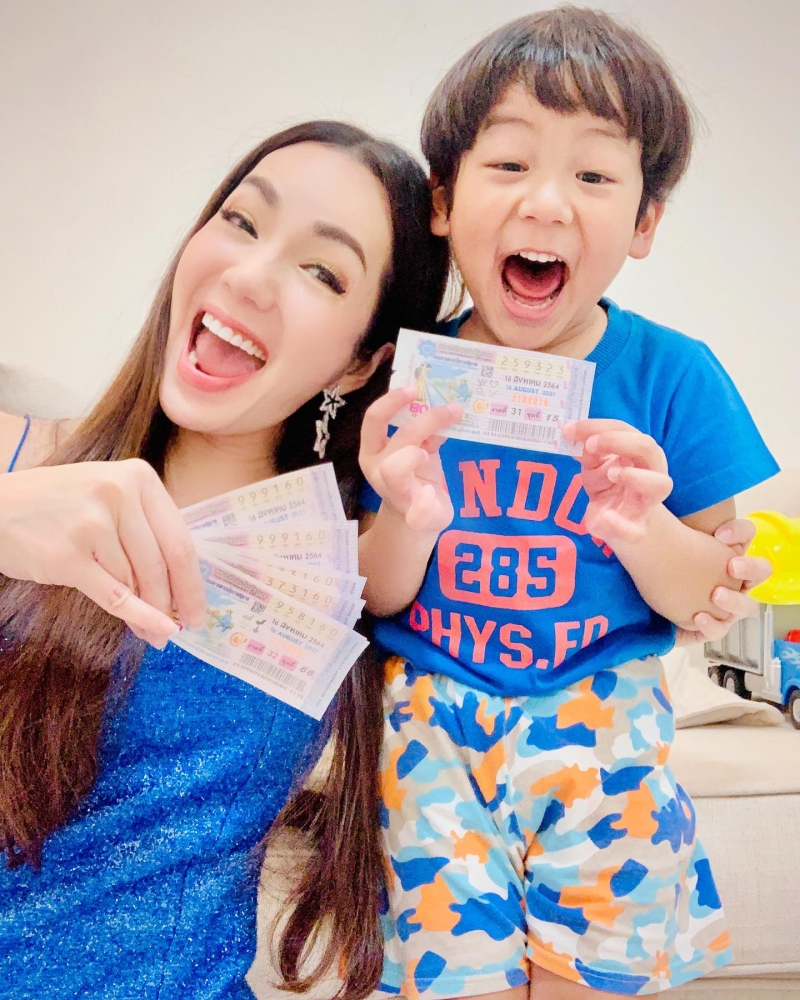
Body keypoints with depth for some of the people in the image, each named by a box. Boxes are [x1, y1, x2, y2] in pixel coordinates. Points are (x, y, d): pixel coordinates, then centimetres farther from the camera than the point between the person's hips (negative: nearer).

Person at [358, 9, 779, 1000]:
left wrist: (644, 528, -22)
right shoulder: (409, 377, -5)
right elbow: (379, 599, 0)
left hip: (598, 714, 1)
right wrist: (407, 523, -22)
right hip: (430, 711, 1)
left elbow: (705, 604, 0)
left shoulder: (671, 376, -5)